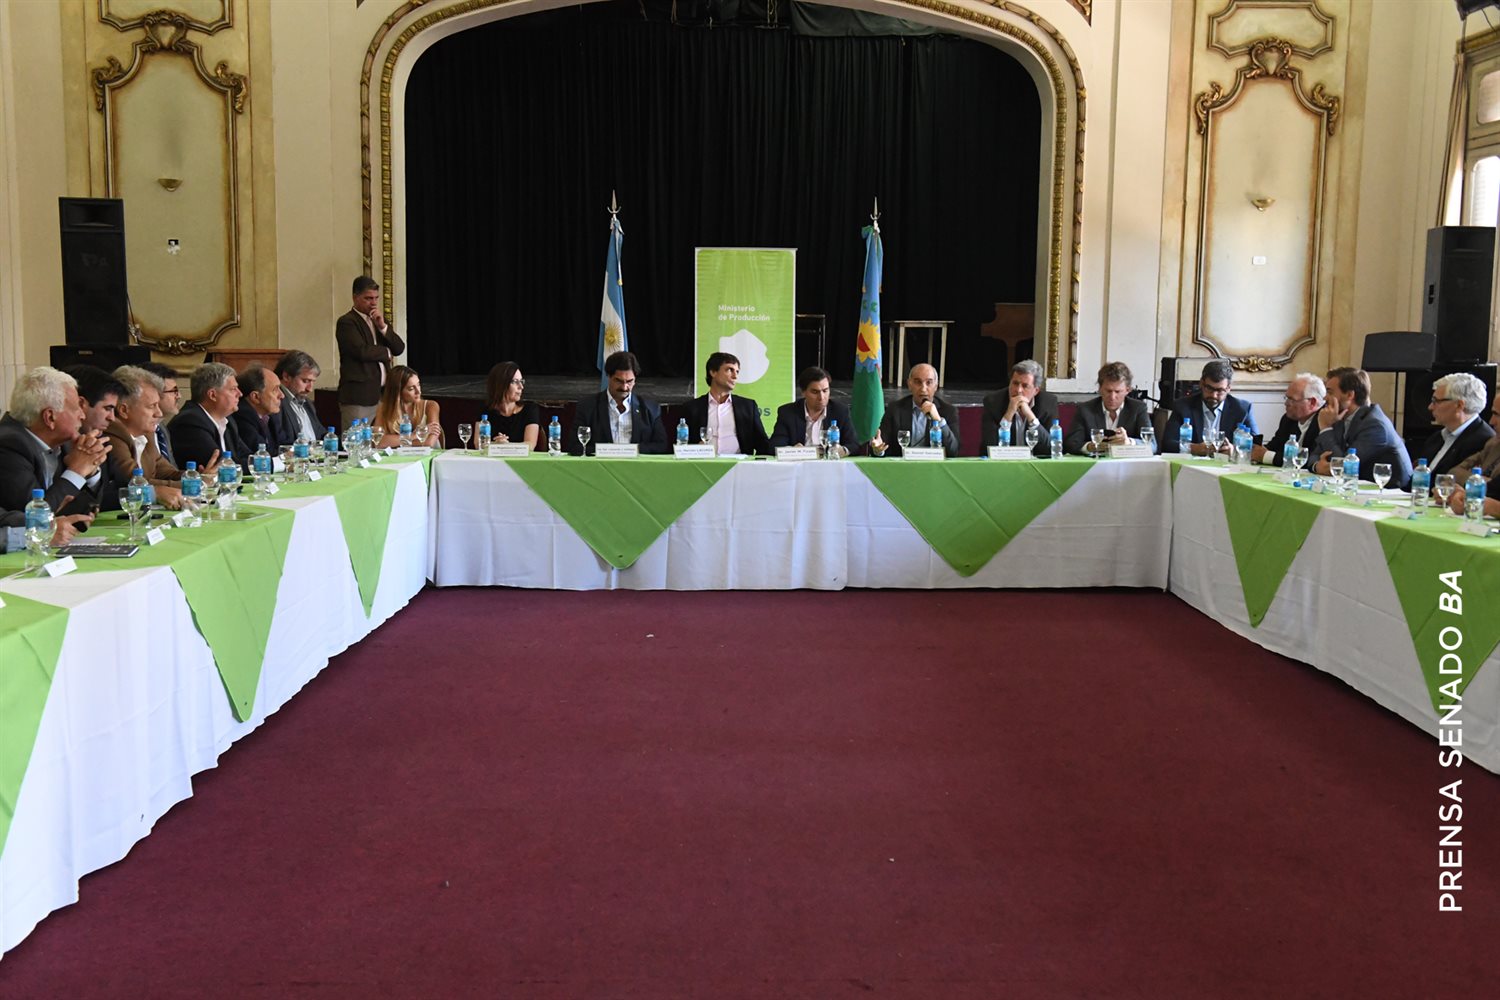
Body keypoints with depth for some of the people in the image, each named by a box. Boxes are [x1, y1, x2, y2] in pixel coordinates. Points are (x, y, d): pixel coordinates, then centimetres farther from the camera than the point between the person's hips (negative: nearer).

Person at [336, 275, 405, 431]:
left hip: (383, 394, 6)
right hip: (358, 397, -6)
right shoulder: (346, 322, -5)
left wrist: (383, 326, -4)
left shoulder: (381, 320, 19)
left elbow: (399, 348, 10)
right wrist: (386, 353, 0)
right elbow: (361, 351, -17)